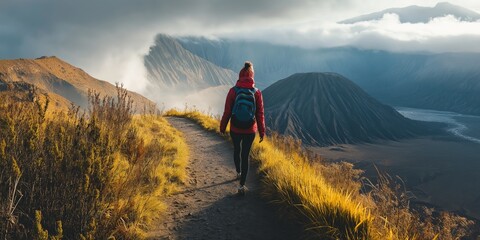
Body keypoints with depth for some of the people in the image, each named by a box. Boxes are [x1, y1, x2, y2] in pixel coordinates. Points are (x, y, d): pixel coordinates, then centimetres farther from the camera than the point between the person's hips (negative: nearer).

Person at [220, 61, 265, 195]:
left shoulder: (233, 91, -12)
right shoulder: (257, 93, -9)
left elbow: (227, 112, -8)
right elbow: (260, 115, -5)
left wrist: (222, 127, 7)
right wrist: (262, 132, 5)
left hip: (235, 129, 0)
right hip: (250, 131, 0)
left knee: (236, 150, 26)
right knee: (245, 155, 8)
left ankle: (238, 173, 46)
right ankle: (242, 185, 5)